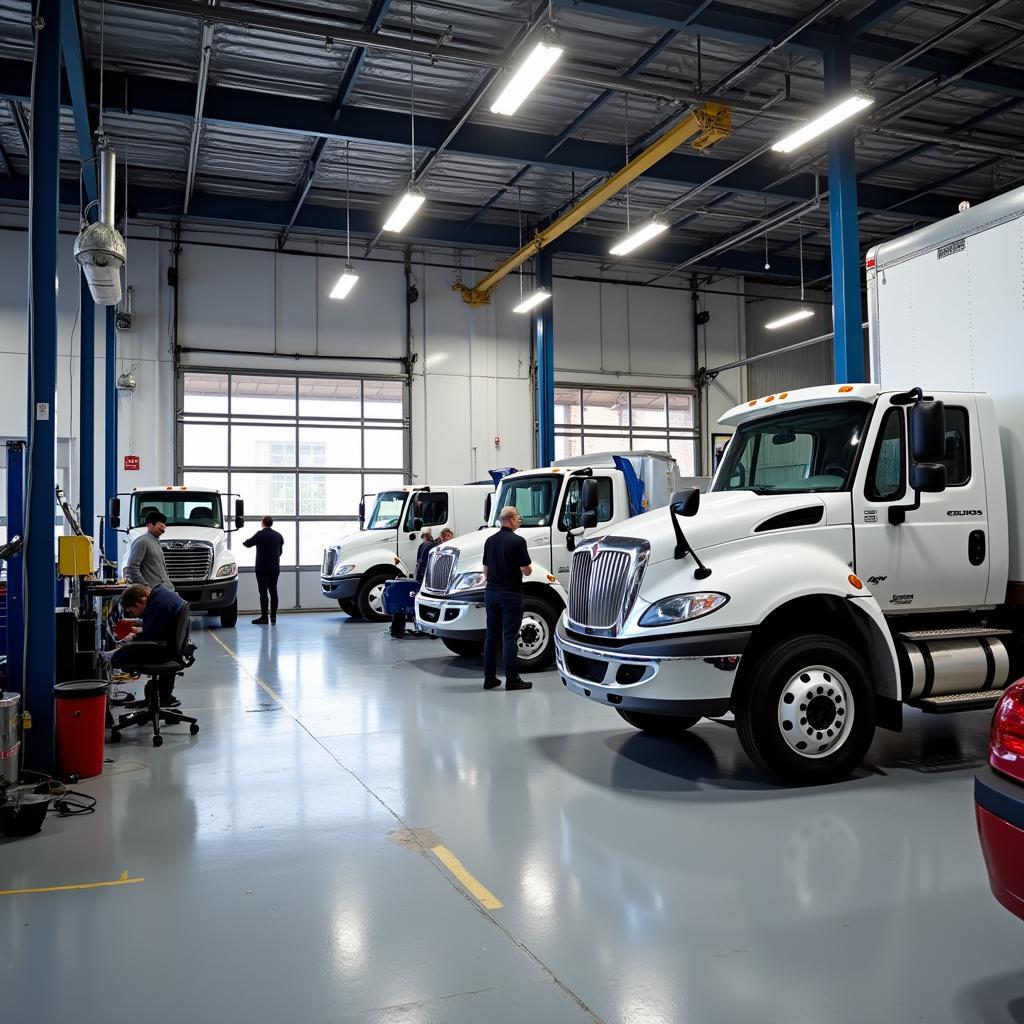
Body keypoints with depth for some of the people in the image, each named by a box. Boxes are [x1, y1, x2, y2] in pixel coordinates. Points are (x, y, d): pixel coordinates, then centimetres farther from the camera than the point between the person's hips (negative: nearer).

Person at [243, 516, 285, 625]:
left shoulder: (260, 534, -11)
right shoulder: (278, 535, 8)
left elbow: (248, 544, -2)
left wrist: (243, 542, 21)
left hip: (262, 568, -5)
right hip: (275, 568, 5)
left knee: (263, 592, -4)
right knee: (273, 591, 8)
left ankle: (264, 617, -5)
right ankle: (273, 617, 9)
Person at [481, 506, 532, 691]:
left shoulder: (490, 541, 9)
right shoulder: (517, 541, -13)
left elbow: (486, 570, 13)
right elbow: (526, 571, -12)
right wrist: (529, 568, 9)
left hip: (491, 593, 7)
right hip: (510, 594, -6)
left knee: (491, 635, 10)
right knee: (509, 637, -3)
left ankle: (489, 678, 13)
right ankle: (512, 680, 0)